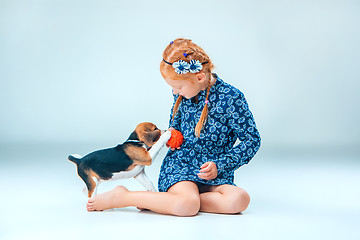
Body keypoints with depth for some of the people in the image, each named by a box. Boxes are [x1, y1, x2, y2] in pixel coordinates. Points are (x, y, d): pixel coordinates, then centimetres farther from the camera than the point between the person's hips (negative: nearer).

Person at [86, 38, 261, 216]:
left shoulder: (231, 98, -13)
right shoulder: (183, 93, 2)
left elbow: (252, 140, -6)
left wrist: (219, 166, -12)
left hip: (214, 174, 0)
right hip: (179, 163, 0)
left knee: (240, 200, -33)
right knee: (187, 206, -34)